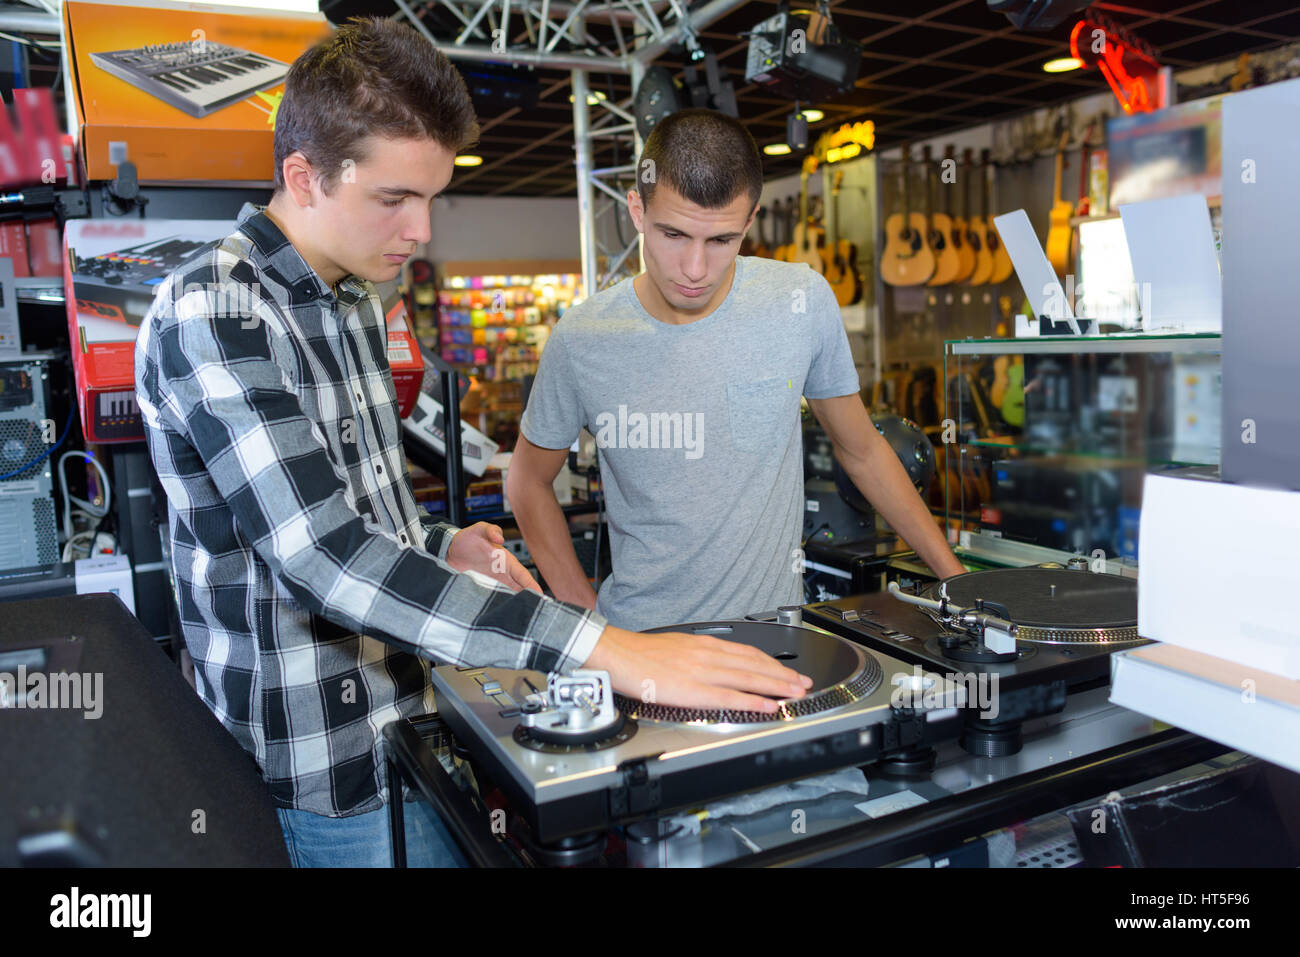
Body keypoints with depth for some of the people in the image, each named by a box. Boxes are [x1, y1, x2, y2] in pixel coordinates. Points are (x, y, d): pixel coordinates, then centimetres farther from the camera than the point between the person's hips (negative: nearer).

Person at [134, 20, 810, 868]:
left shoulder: (355, 304, 9)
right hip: (323, 766, -8)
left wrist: (444, 547, -1)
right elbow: (321, 553, -32)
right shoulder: (214, 313, -20)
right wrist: (602, 650, -38)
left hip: (413, 721, 8)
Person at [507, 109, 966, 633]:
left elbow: (862, 452, 9)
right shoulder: (582, 339, -7)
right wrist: (587, 616, 0)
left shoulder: (803, 302, -4)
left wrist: (957, 578, 10)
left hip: (774, 628, 1)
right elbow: (529, 479, 8)